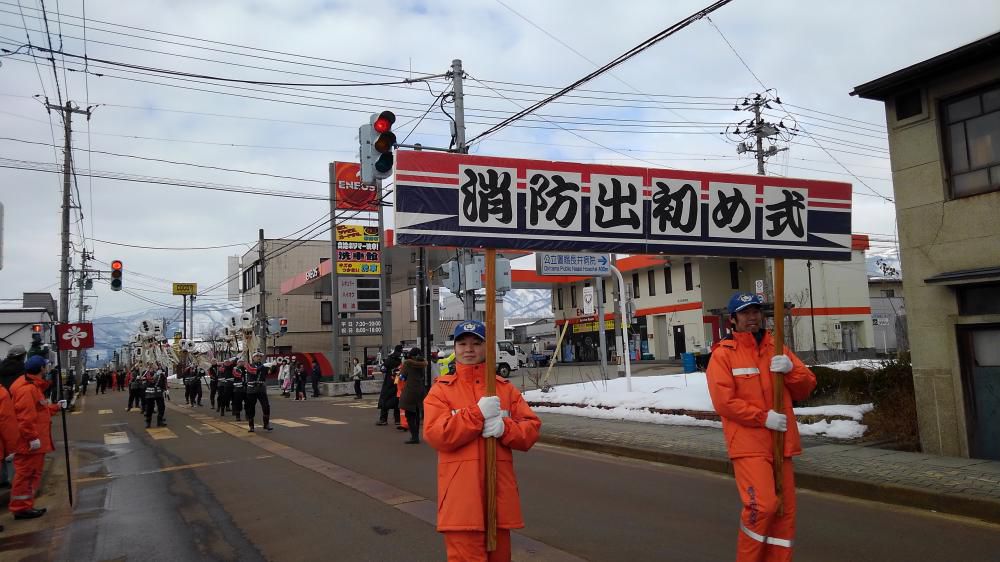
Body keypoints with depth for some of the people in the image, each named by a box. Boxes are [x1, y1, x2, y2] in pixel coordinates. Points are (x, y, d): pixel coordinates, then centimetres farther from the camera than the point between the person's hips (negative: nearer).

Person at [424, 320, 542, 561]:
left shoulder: (505, 387, 10)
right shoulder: (441, 389, 2)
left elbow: (532, 429, 4)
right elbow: (434, 434, -12)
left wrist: (504, 427, -17)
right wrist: (478, 414, -19)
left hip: (500, 486, 4)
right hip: (461, 491, -3)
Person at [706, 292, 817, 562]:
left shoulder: (776, 349, 12)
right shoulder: (723, 354, -5)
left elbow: (806, 387, 10)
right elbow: (724, 401, -13)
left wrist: (791, 369, -10)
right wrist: (764, 418, -18)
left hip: (780, 444, 6)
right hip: (749, 444, -6)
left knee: (785, 511, 9)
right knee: (763, 506, -17)